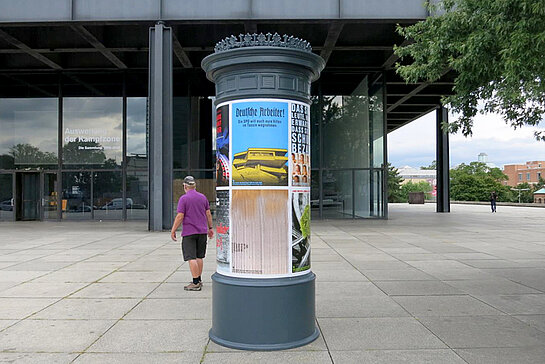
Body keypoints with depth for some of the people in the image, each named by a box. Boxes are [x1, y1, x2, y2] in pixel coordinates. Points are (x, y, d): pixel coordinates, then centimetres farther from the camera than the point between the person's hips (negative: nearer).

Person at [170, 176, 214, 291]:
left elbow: (180, 217, -12)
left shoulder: (183, 198, -9)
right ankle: (199, 280, 20)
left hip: (189, 232, -5)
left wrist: (173, 231, -5)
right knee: (199, 257, 13)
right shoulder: (203, 197, 7)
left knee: (191, 258, -3)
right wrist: (210, 228, 19)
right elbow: (208, 214, 10)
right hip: (202, 231, 6)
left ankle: (196, 283, -5)